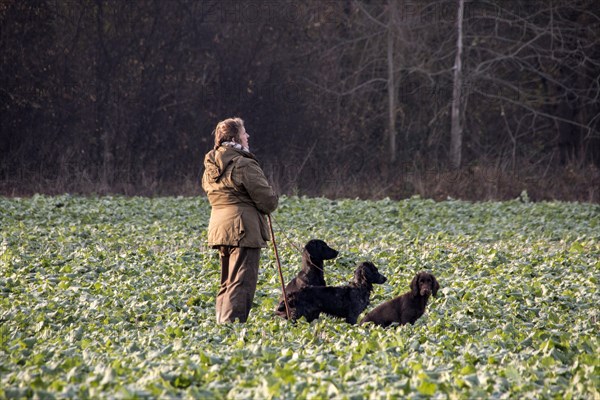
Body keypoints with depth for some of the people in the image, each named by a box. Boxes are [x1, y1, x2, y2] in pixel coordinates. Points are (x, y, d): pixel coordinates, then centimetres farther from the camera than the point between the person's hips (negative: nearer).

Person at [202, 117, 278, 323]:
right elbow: (267, 200, -13)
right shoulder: (244, 165, -15)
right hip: (244, 229, -9)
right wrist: (270, 205, 9)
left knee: (227, 282, 17)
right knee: (241, 283, -8)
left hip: (218, 228, 9)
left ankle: (221, 323, 18)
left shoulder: (210, 167, 12)